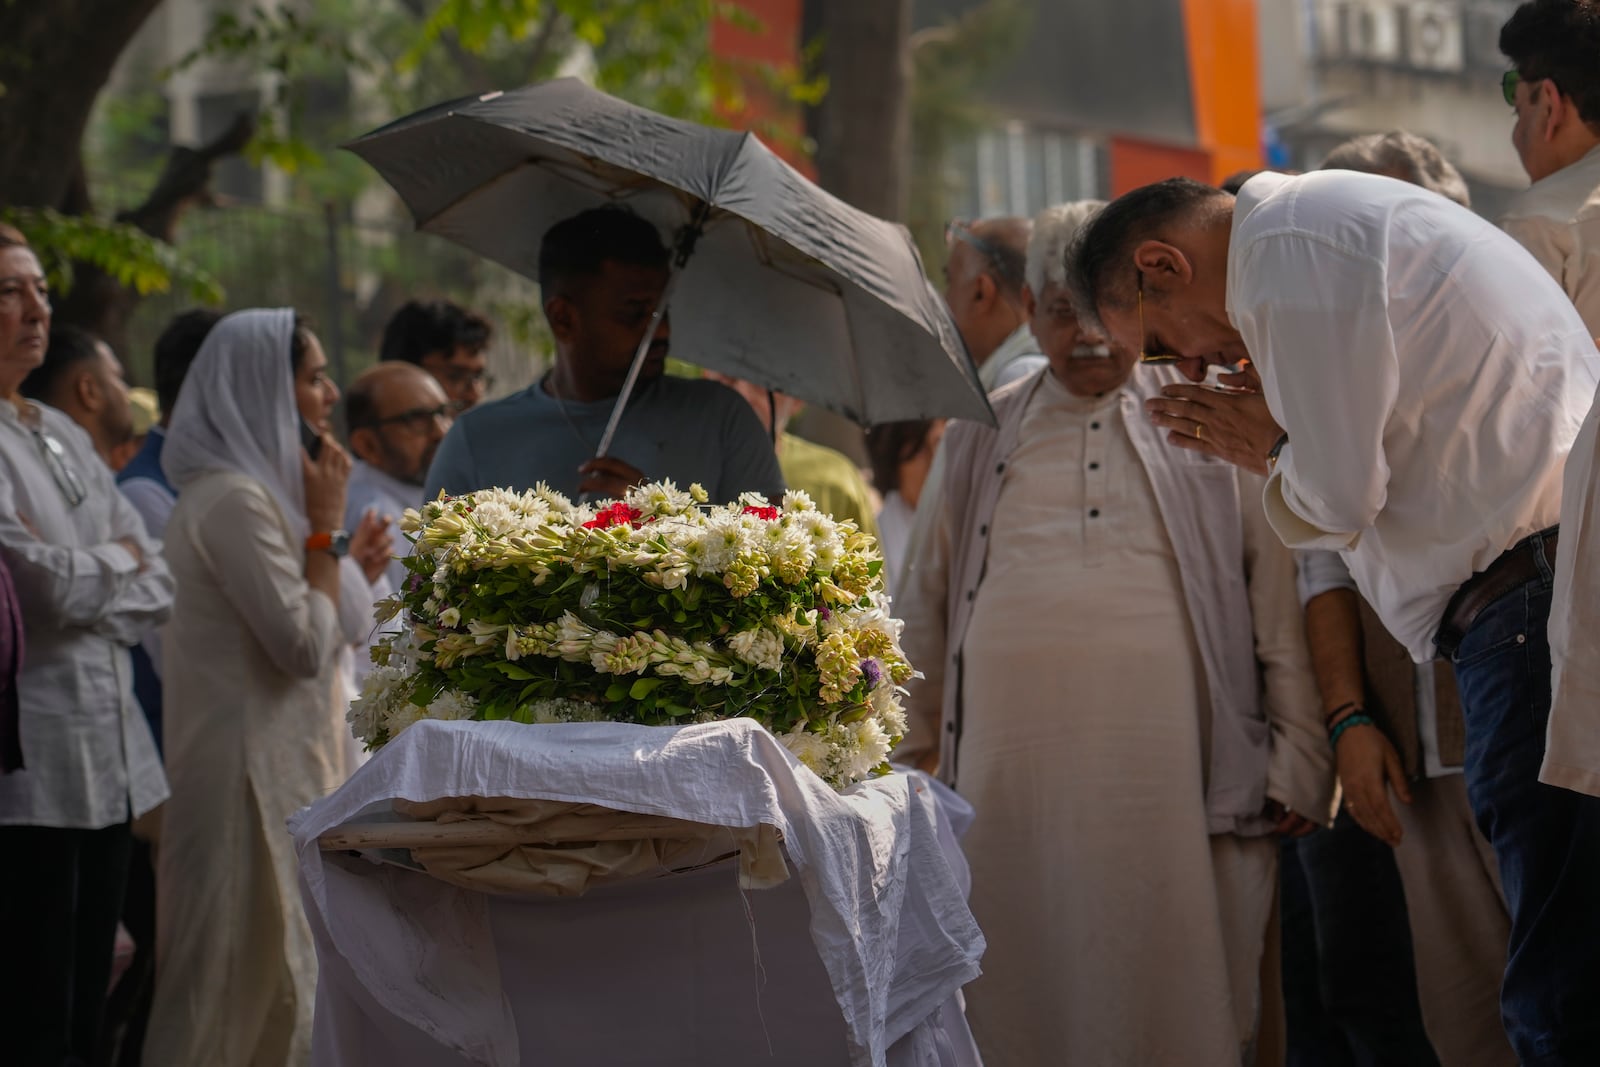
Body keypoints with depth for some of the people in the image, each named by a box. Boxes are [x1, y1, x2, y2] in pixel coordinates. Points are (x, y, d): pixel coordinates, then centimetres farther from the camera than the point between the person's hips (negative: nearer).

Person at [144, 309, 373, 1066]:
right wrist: (325, 525, -13)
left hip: (281, 756, 10)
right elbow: (304, 644, -19)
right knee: (259, 969, -6)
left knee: (267, 971, 11)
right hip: (256, 767, -10)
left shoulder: (250, 488, 15)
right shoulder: (235, 500, -16)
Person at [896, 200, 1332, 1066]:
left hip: (1170, 772, -2)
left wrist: (1298, 764, -1)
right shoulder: (979, 440, 18)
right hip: (1012, 772, 2)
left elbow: (1281, 595, 6)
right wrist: (908, 762, 15)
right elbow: (926, 612, 21)